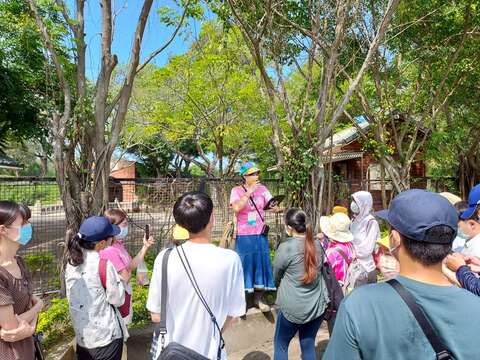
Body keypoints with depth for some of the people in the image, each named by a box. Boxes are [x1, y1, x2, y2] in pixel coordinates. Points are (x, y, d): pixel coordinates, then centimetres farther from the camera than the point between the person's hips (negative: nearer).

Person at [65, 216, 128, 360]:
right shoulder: (104, 264, -23)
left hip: (82, 336, 6)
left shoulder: (71, 262, -3)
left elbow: (75, 297, 9)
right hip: (106, 336, -6)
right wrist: (119, 279, -4)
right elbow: (117, 299, -16)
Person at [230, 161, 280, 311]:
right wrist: (249, 192, -22)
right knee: (244, 265, 6)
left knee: (260, 264, 10)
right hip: (244, 235, -3)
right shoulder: (237, 190, -7)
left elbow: (274, 206, -3)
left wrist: (277, 208, -25)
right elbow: (236, 208, -24)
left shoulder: (262, 189, 2)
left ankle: (258, 298, 28)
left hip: (260, 234, 3)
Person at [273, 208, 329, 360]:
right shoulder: (317, 245, -4)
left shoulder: (285, 247, -19)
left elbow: (276, 276, -4)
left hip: (293, 308, -5)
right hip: (318, 306, 5)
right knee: (308, 346, 20)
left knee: (280, 345, 17)